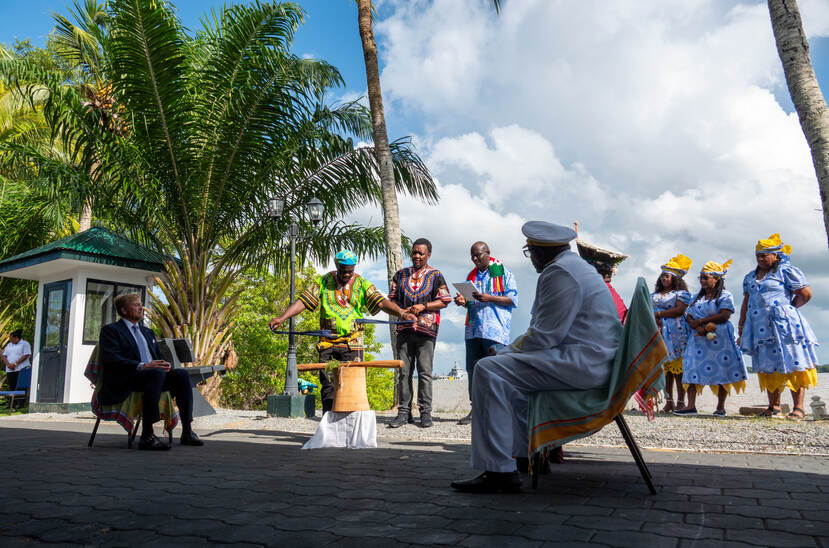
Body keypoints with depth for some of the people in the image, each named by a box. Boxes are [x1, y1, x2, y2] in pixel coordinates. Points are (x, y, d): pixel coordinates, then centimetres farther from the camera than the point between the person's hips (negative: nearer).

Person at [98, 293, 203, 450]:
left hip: (152, 375, 7)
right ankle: (147, 436, -37)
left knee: (182, 374, -20)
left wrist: (163, 364, -3)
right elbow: (111, 359, -11)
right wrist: (142, 366, -24)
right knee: (157, 373, -36)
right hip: (122, 382, -7)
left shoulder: (148, 332, 29)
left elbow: (158, 356, 24)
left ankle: (187, 432, -21)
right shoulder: (110, 330, 6)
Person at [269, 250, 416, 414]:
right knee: (328, 384, 3)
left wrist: (401, 312, -24)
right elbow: (303, 301, 0)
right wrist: (282, 317, -14)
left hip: (352, 344, -1)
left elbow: (381, 302, -7)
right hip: (327, 343, 1)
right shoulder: (323, 282, 5)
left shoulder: (362, 284, 4)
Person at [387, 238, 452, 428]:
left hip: (426, 329, -3)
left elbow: (444, 301, 2)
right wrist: (402, 311, -2)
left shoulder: (435, 275, 7)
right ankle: (404, 411, 9)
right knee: (404, 371, 3)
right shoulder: (401, 274, 16)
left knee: (425, 372, -3)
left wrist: (423, 307, -10)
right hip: (404, 328, 3)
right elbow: (392, 299, 17)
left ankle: (425, 412, 4)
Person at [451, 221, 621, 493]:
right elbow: (548, 328, 24)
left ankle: (499, 470, -21)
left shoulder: (560, 272, -14)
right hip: (593, 359, 11)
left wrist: (507, 351, -3)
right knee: (513, 371, 28)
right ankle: (526, 453, 29)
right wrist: (510, 349, 17)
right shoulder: (574, 265, 21)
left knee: (489, 371, -19)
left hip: (583, 361, -11)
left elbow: (544, 336, -19)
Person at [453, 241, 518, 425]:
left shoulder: (503, 272, 3)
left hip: (495, 329, -6)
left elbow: (514, 300, -5)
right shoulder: (471, 275, 20)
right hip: (473, 330, 6)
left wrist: (489, 298, -16)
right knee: (473, 369, 5)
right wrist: (463, 301, 2)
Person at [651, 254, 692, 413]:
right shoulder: (654, 295, 21)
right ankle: (669, 402, 4)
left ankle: (680, 402, -5)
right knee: (665, 368, 1)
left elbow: (680, 310, -8)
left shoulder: (681, 293, 5)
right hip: (659, 333, 5)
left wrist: (658, 314, -6)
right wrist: (654, 321, -6)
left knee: (678, 367, -9)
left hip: (676, 333, -4)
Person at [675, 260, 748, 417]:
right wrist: (698, 328, -11)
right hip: (698, 338, 5)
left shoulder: (725, 296, 1)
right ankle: (691, 406, -8)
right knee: (693, 368, -5)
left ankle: (721, 407, 7)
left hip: (719, 339, -5)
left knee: (722, 371, -3)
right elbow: (688, 316, 10)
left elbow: (724, 315, -13)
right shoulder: (697, 297, 18)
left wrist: (700, 321, -12)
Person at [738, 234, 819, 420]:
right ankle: (774, 406, 14)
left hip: (784, 326, -6)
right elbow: (746, 303, 20)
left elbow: (806, 293, -4)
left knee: (792, 365, -4)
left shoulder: (786, 270, 0)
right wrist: (741, 325, 14)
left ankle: (798, 408, 0)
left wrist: (790, 308, 3)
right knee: (768, 367, 8)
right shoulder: (750, 277, 19)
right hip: (761, 328, 6)